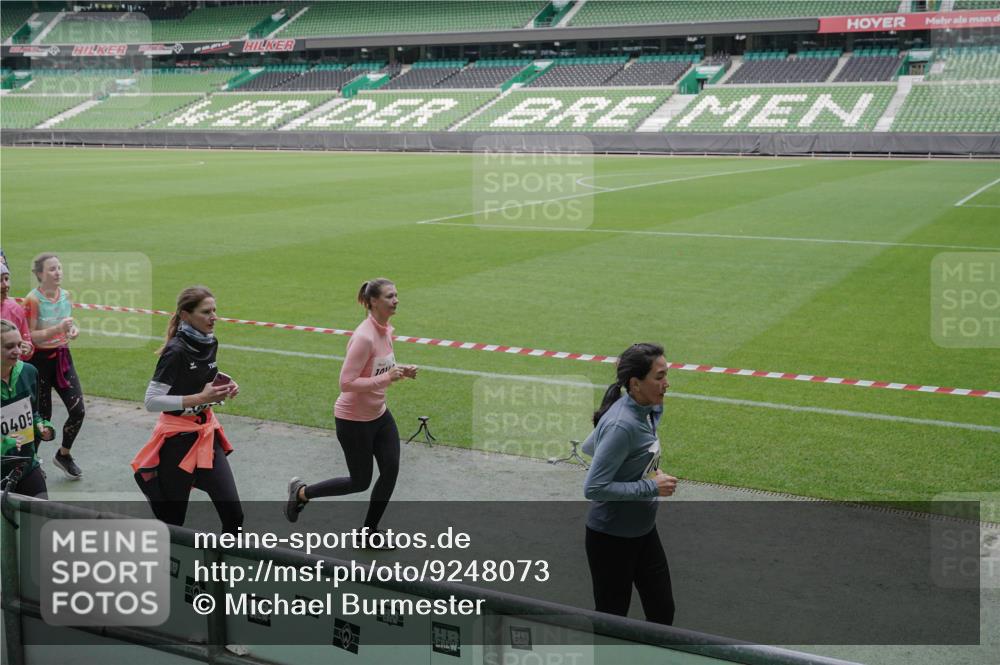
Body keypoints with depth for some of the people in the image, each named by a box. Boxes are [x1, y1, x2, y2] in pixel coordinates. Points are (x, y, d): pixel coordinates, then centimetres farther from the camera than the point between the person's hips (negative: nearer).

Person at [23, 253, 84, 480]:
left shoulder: (65, 296, 3)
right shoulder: (32, 300, -15)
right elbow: (30, 336, -18)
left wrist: (73, 330, -4)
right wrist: (57, 329, -29)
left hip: (62, 357, 6)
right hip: (40, 359, -5)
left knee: (78, 410, 1)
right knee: (42, 415, 2)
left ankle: (63, 454, 24)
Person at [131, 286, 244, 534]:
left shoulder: (210, 343, 3)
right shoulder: (176, 351, -19)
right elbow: (151, 401, -22)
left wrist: (224, 387, 1)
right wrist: (199, 398, -25)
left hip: (206, 433, 7)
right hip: (178, 439, -7)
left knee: (233, 514, -1)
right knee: (172, 522, 5)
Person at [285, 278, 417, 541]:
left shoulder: (385, 330, 1)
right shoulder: (364, 337, -26)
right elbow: (347, 383, -28)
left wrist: (400, 371, -3)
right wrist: (387, 378, -29)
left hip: (379, 414, 8)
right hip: (354, 420, -8)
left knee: (391, 470, 4)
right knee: (360, 482, 6)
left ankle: (370, 532, 20)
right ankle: (301, 492, 28)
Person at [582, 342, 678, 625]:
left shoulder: (646, 412, 0)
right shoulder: (622, 426, -28)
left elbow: (590, 446, 14)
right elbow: (594, 488, -28)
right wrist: (650, 487, -23)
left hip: (642, 531, 9)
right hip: (611, 538, -9)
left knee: (663, 612, 14)